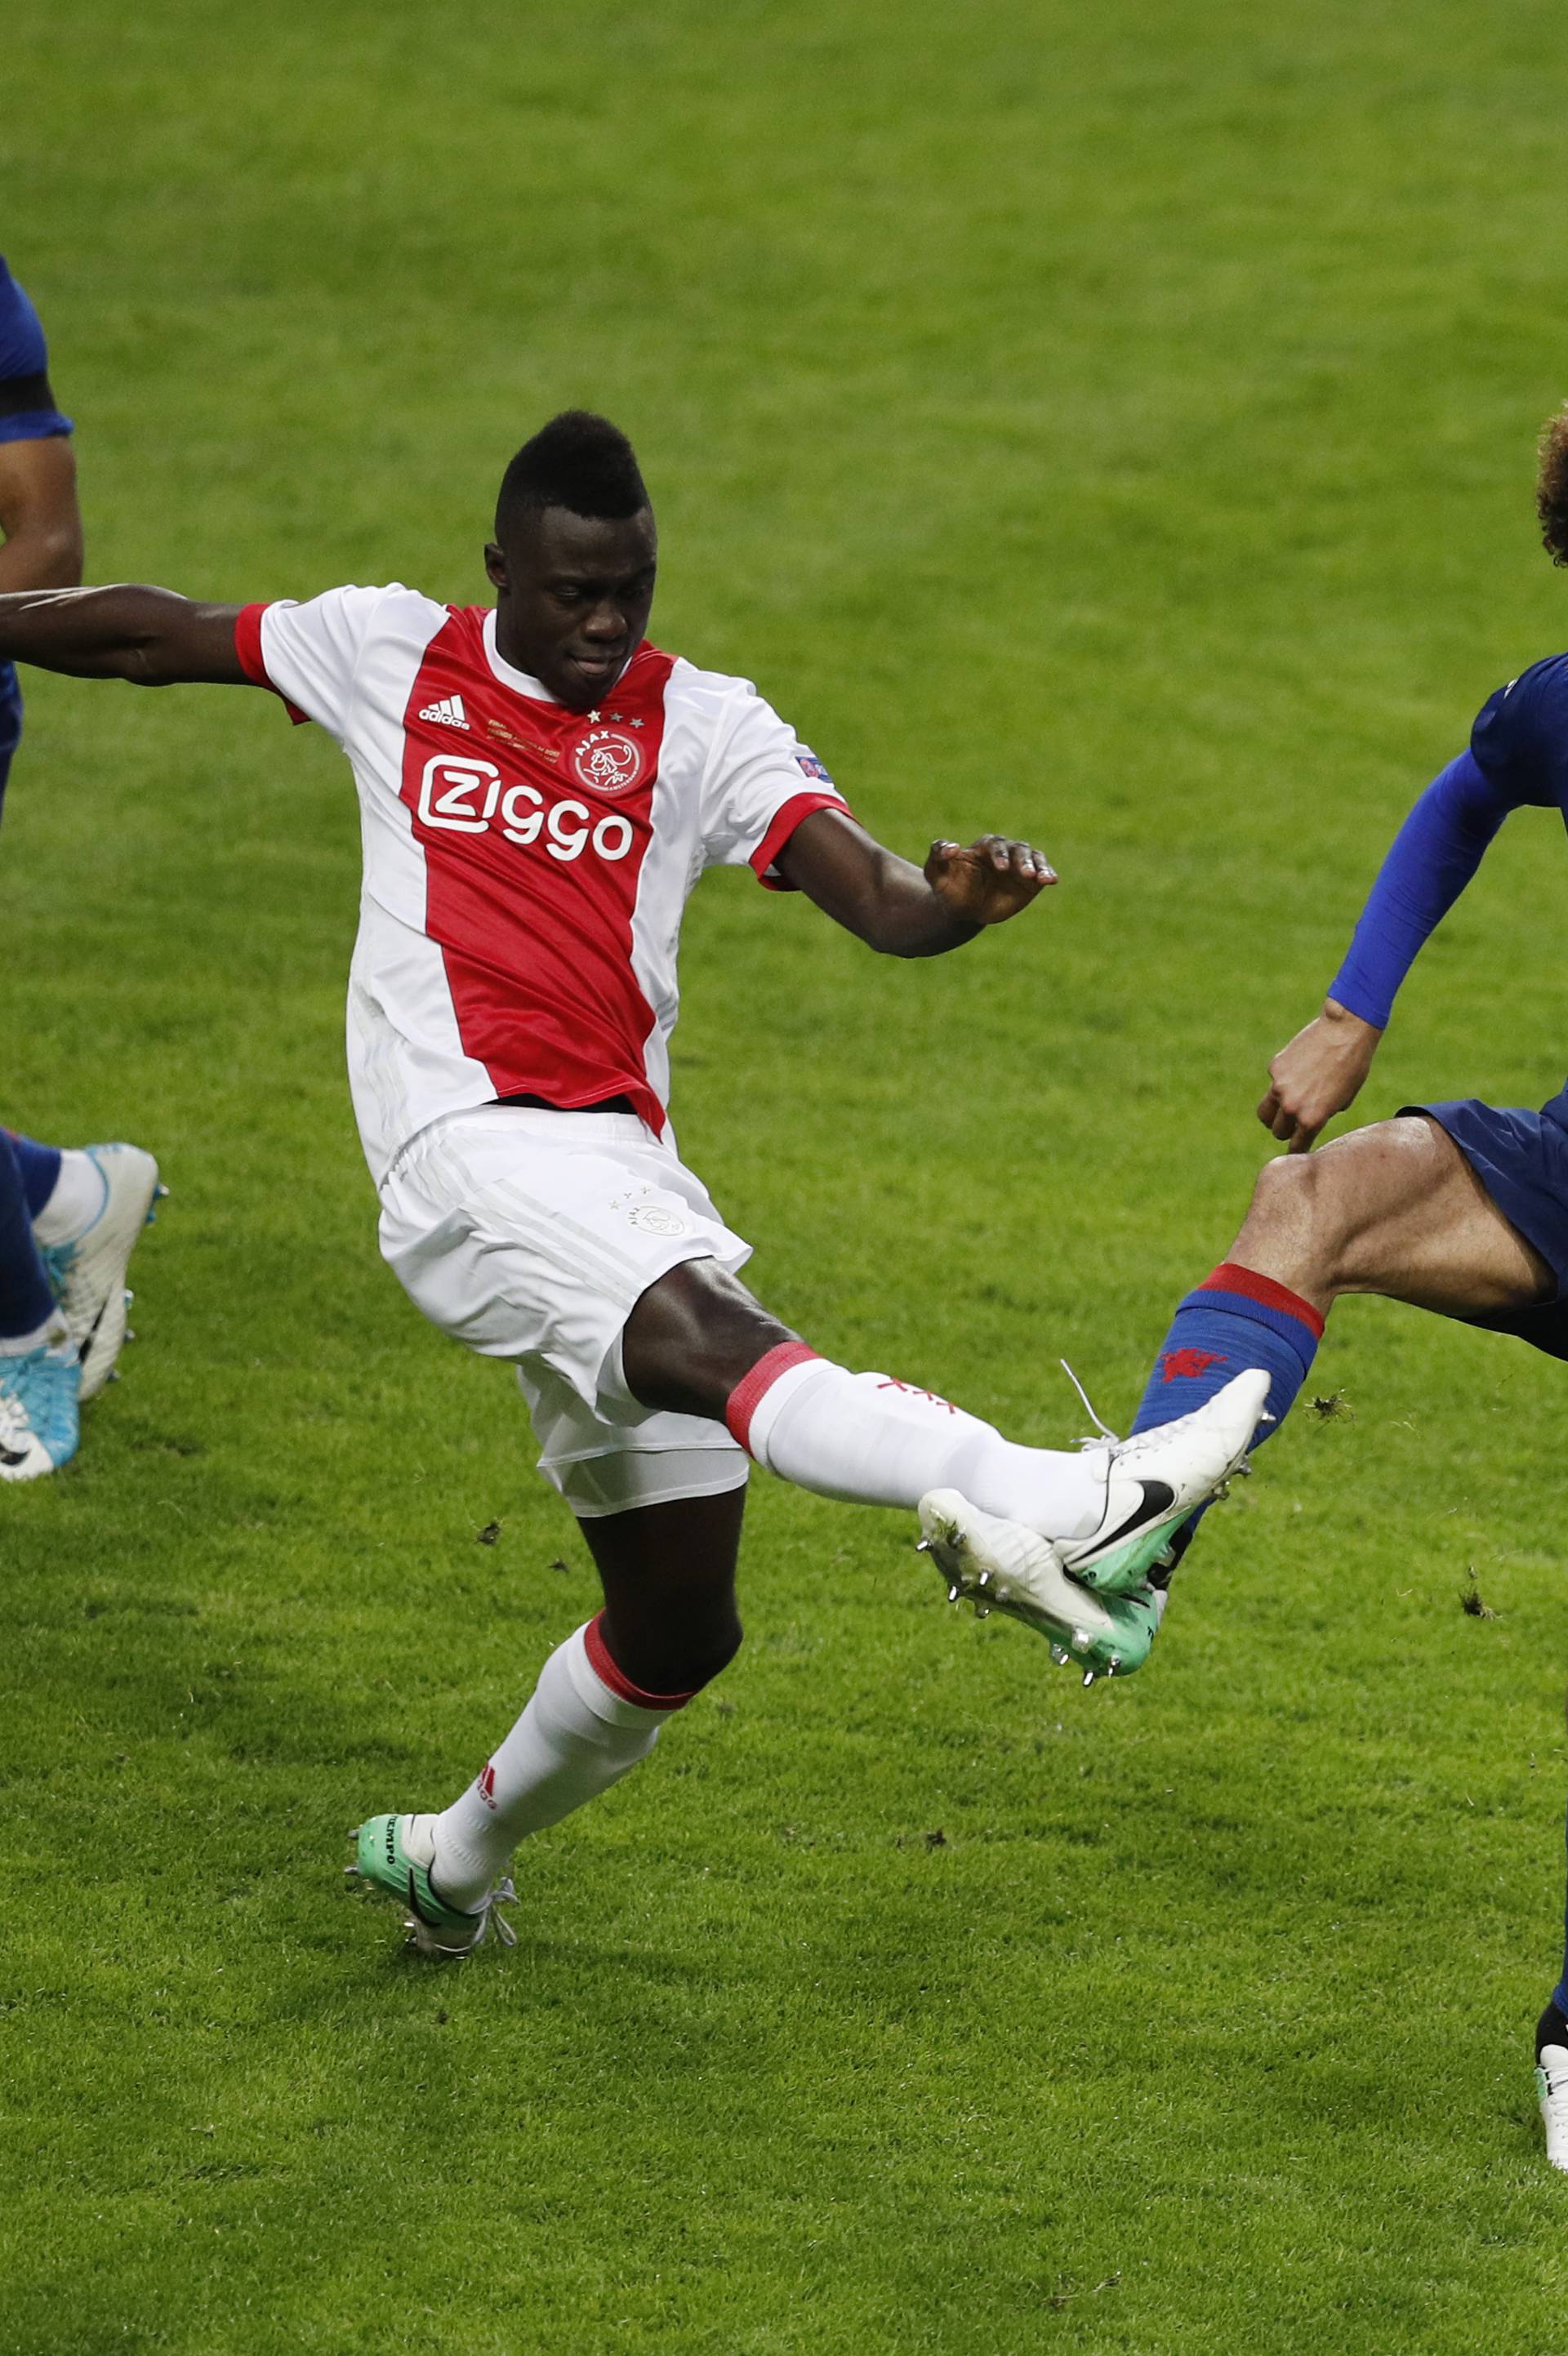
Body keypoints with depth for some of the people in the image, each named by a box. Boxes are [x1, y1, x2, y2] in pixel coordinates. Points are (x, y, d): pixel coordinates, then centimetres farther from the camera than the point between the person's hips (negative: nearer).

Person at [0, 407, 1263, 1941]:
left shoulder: (705, 725, 10)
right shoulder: (390, 654, 11)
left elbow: (872, 897, -6)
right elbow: (161, 638, 27)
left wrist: (955, 901, -28)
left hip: (625, 1185, 5)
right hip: (470, 1143, -5)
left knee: (680, 1628, 7)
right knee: (712, 1340, -34)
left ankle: (455, 1859, 32)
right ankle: (1040, 1503, -60)